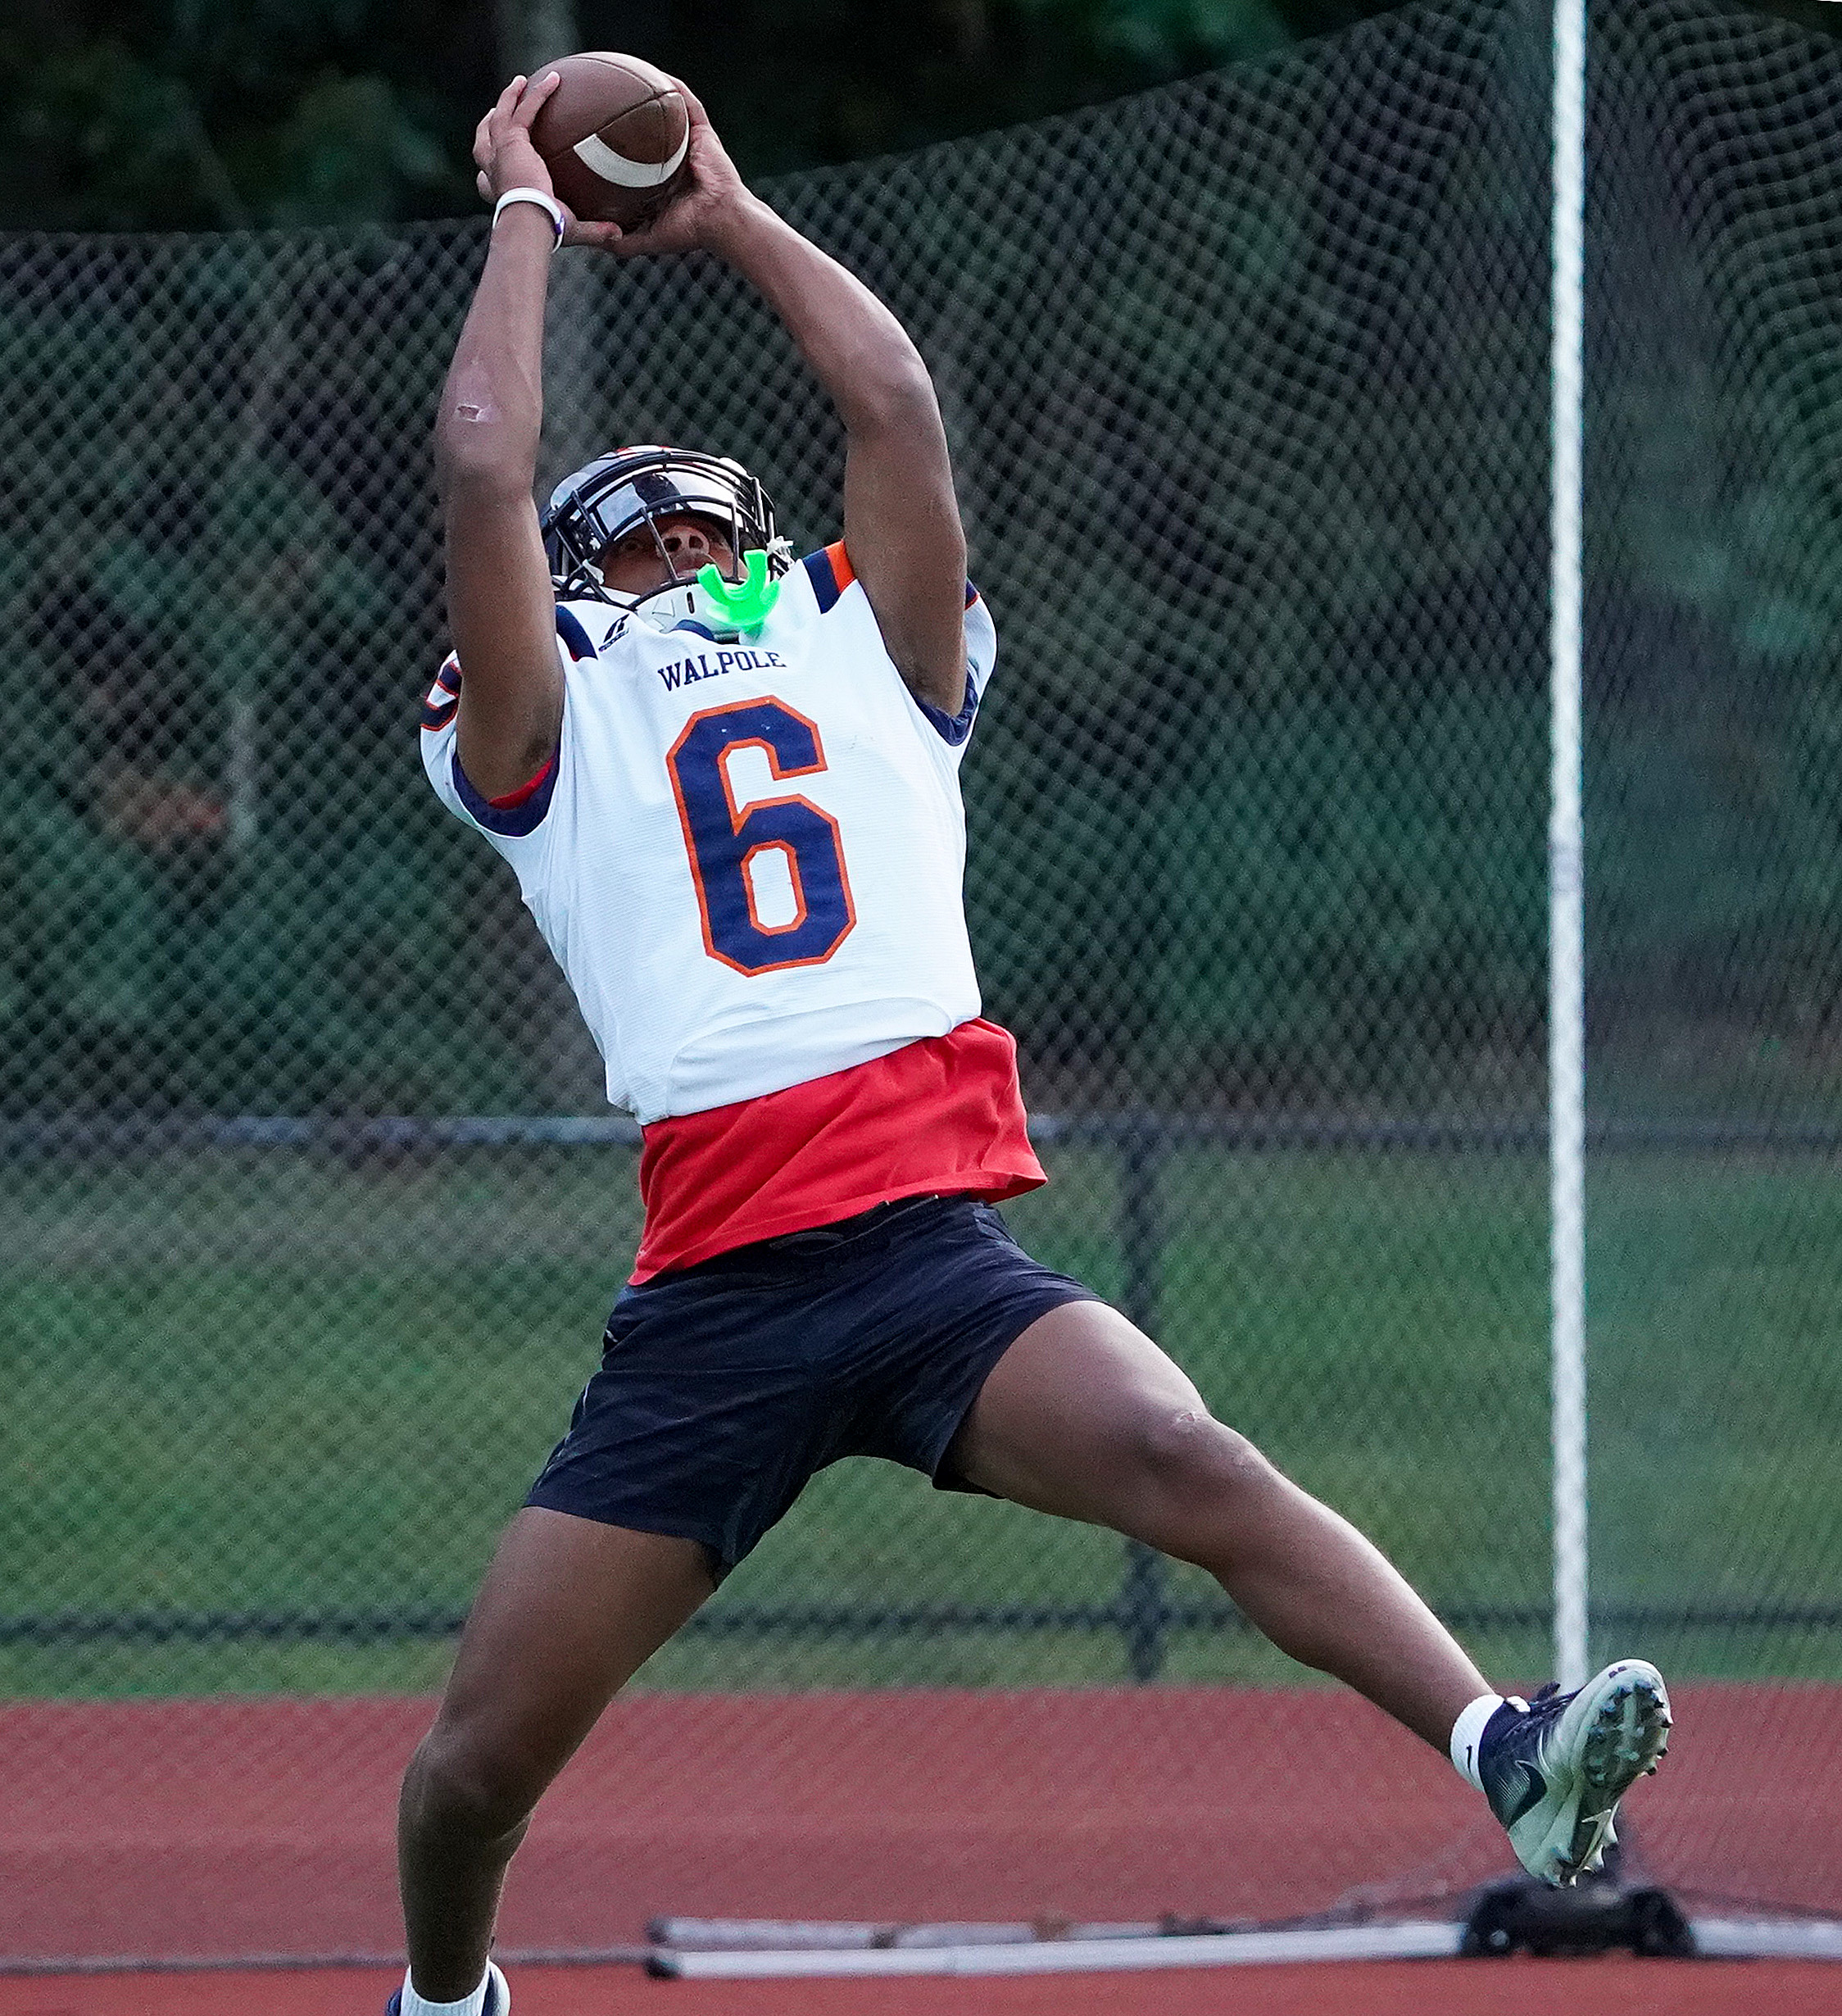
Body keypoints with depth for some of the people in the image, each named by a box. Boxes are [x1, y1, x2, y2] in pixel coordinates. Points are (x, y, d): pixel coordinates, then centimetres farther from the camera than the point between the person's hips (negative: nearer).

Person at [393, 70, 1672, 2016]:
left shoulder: (874, 672, 23)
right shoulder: (549, 744, 17)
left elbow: (897, 409, 16)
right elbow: (484, 469, 8)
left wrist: (730, 216, 25)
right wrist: (525, 211, 19)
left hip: (939, 1251, 0)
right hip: (709, 1298, 0)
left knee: (1181, 1458, -29)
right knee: (476, 1759, 0)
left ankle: (1500, 1750, -43)